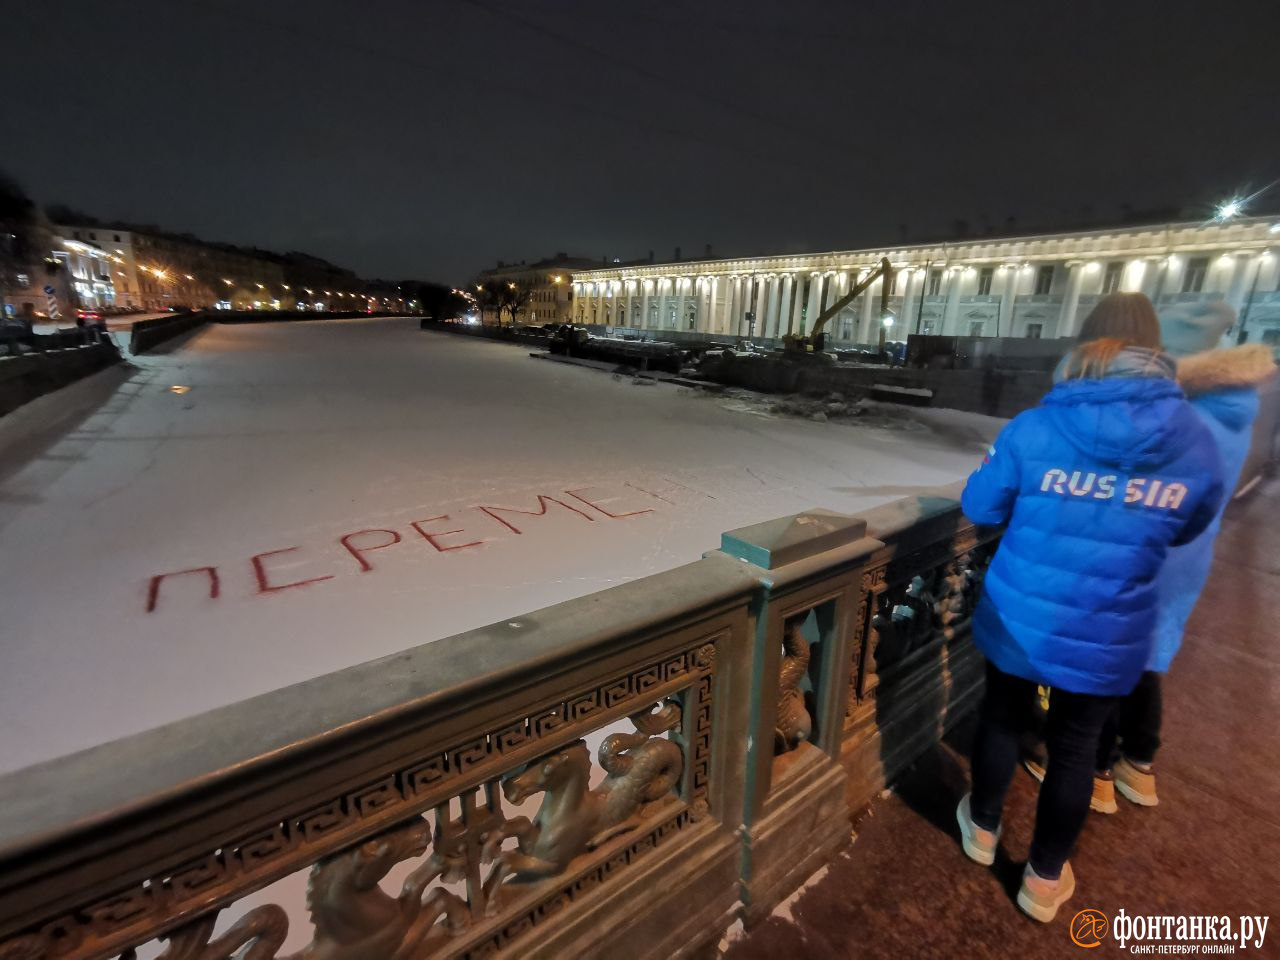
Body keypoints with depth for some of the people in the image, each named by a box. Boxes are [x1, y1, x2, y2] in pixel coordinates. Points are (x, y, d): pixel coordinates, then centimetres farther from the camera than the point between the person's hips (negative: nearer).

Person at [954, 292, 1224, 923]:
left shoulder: (1033, 429, -16)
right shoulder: (1196, 443, -8)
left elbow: (978, 506, -5)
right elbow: (1187, 530, 8)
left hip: (1018, 619, -1)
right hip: (1106, 637, 1)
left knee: (1002, 719, 21)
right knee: (1075, 746, 19)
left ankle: (982, 830, 45)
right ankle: (1044, 880, 38)